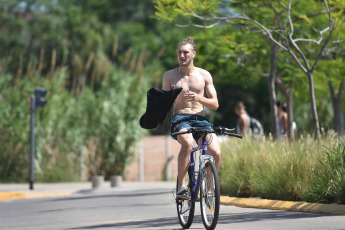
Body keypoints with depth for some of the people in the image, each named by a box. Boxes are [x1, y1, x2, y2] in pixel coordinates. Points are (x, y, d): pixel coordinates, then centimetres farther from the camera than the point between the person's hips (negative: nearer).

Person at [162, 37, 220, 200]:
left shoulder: (204, 75, 11)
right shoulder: (170, 75, 10)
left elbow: (215, 104, 9)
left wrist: (198, 98, -11)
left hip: (200, 119, 2)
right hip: (180, 119, -2)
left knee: (216, 153, -25)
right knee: (187, 143, -38)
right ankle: (181, 186, -27)